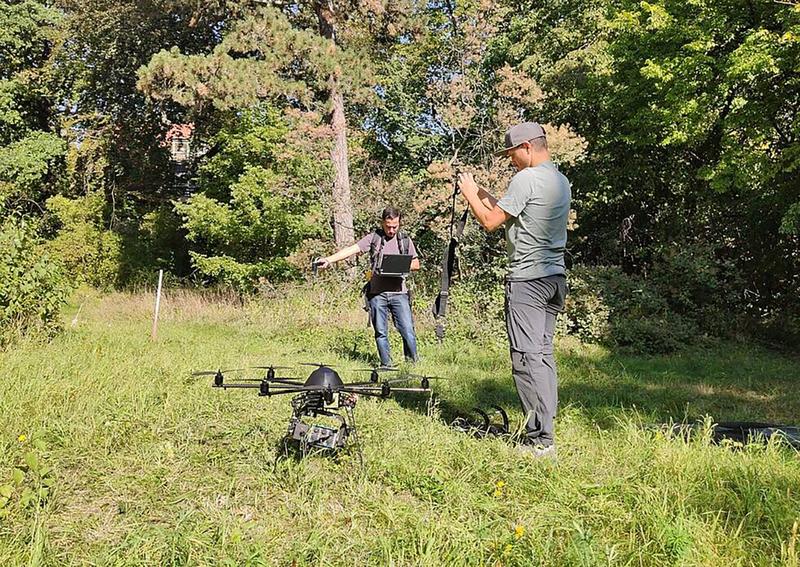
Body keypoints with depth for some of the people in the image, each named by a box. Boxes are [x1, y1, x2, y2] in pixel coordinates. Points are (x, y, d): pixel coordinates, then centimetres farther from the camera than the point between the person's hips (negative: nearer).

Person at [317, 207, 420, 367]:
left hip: (399, 293, 0)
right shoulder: (373, 238, 4)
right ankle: (386, 364, 16)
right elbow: (352, 249, -5)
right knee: (380, 332, 5)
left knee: (407, 330, -3)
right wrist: (329, 259, -17)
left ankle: (413, 363, 11)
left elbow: (416, 264, 14)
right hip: (377, 293, 0)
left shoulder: (405, 240, 10)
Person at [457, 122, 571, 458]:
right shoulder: (561, 180, 17)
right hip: (554, 277, 9)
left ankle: (540, 441, -6)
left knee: (527, 357, -7)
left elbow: (490, 222, -9)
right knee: (543, 354, 12)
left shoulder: (526, 179, -12)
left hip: (527, 278, -9)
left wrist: (469, 193, 6)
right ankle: (544, 431, 17)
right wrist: (479, 192, 22)